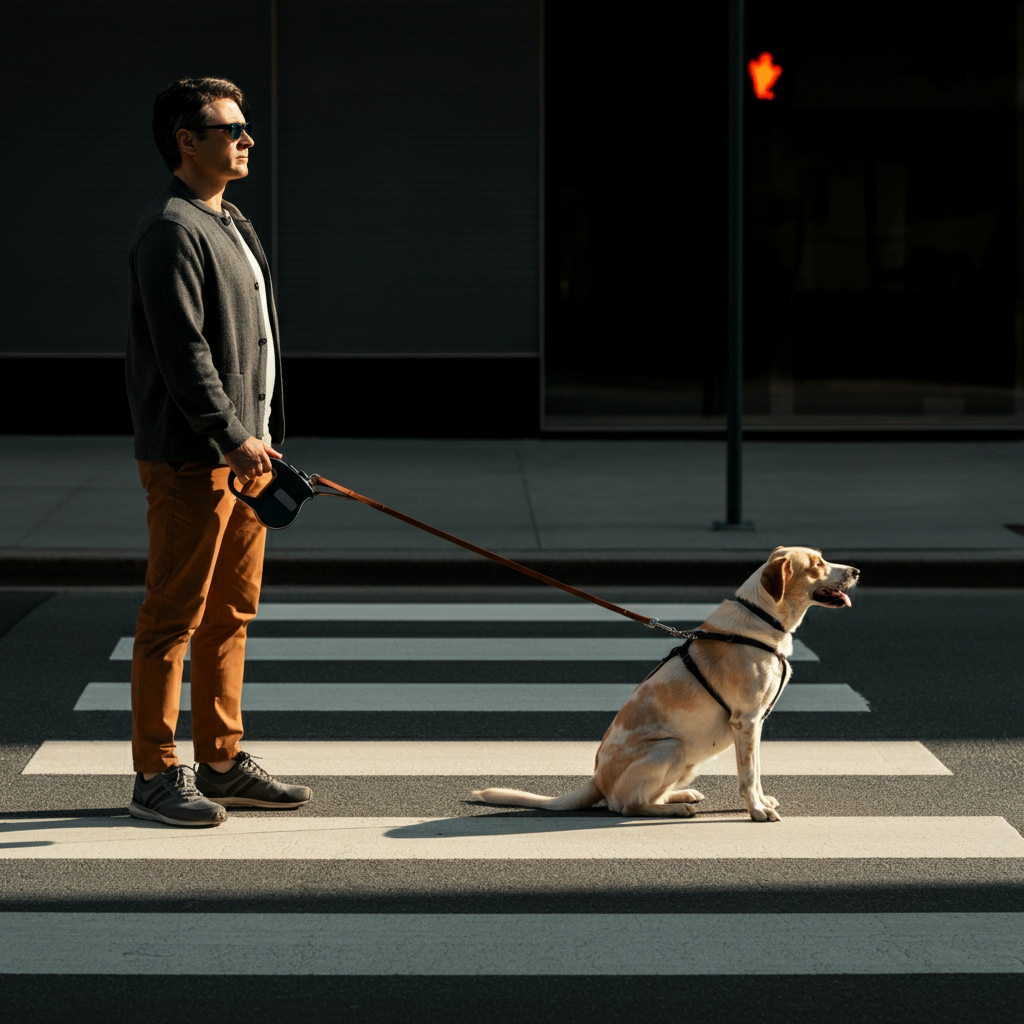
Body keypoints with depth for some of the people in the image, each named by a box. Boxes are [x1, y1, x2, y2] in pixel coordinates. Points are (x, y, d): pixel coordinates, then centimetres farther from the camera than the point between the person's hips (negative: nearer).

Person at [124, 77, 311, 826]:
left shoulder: (233, 227, 19)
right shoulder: (171, 231, -13)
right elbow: (183, 350, -21)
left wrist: (262, 440, 18)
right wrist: (234, 437, -23)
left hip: (242, 450, 10)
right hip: (190, 459, -10)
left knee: (232, 613, 14)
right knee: (174, 618, -4)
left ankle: (223, 764, 22)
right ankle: (157, 776, 1)